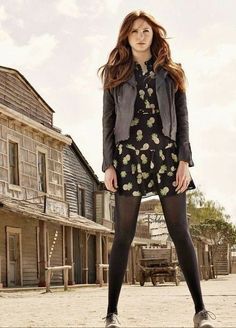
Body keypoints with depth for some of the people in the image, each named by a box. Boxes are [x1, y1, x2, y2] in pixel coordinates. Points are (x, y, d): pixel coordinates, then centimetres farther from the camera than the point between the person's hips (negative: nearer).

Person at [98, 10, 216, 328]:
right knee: (123, 234, -3)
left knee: (180, 232, -3)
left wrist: (185, 160, -3)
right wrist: (108, 164, -3)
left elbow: (182, 118, 8)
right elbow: (108, 122, 8)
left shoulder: (170, 72, 14)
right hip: (129, 156, 0)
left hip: (167, 155, 1)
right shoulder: (116, 74, 13)